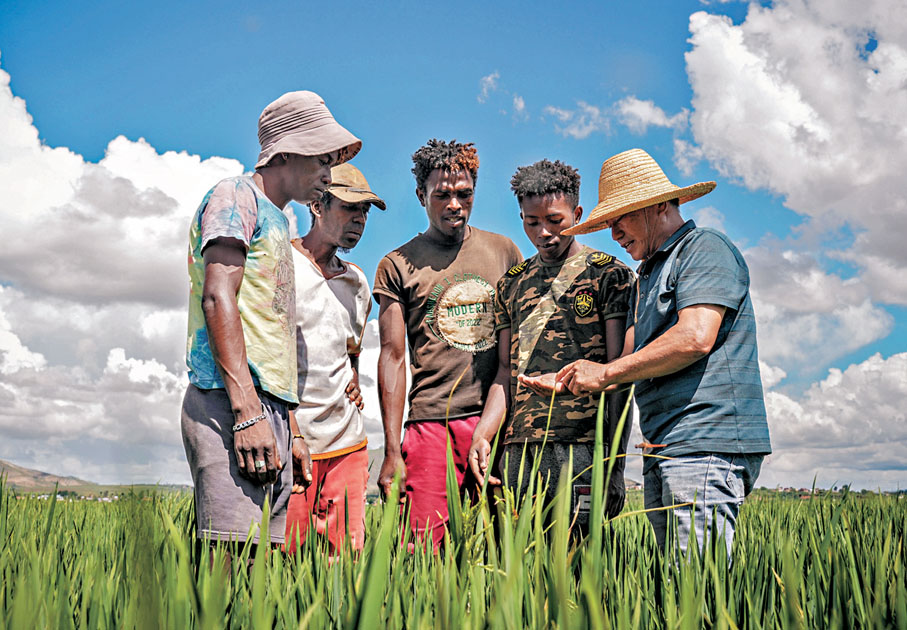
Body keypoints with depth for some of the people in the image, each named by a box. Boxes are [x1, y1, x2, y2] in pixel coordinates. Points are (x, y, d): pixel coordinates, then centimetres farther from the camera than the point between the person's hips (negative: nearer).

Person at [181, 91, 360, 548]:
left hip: (269, 408, 9)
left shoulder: (276, 220, 28)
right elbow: (218, 299, -13)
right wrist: (247, 410, -21)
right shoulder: (236, 195, 1)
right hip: (230, 404, -9)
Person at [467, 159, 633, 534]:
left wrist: (614, 457, -11)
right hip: (519, 447, 5)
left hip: (583, 444, -4)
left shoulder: (609, 274, 3)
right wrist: (482, 435, 1)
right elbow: (506, 370, 16)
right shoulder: (511, 284, 18)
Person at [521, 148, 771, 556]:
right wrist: (567, 380, 9)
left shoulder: (706, 249, -1)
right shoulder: (646, 274, 27)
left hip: (707, 444, -9)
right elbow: (631, 358, 22)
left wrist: (606, 373, -10)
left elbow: (695, 338, -17)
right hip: (664, 450, 9)